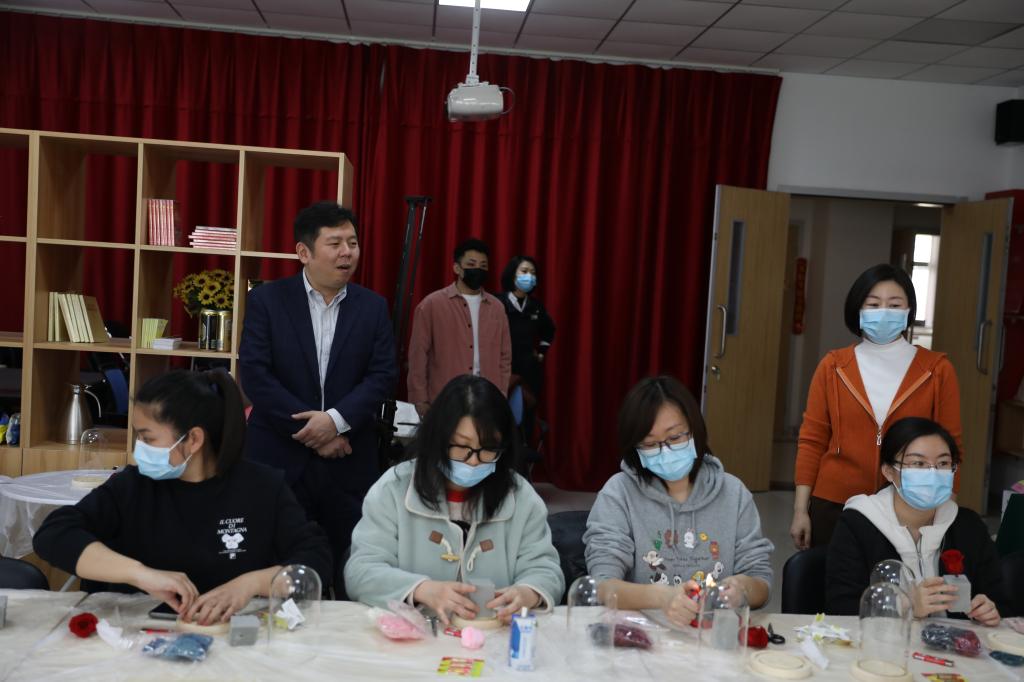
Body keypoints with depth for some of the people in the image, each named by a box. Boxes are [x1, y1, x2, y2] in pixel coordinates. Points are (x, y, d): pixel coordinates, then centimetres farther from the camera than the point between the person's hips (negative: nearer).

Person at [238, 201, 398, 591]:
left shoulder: (373, 307, 7)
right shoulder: (267, 300, 0)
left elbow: (383, 375, 0)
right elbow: (254, 373, -8)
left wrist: (336, 420, -15)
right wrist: (310, 431, -12)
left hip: (349, 462, 2)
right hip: (279, 459, -2)